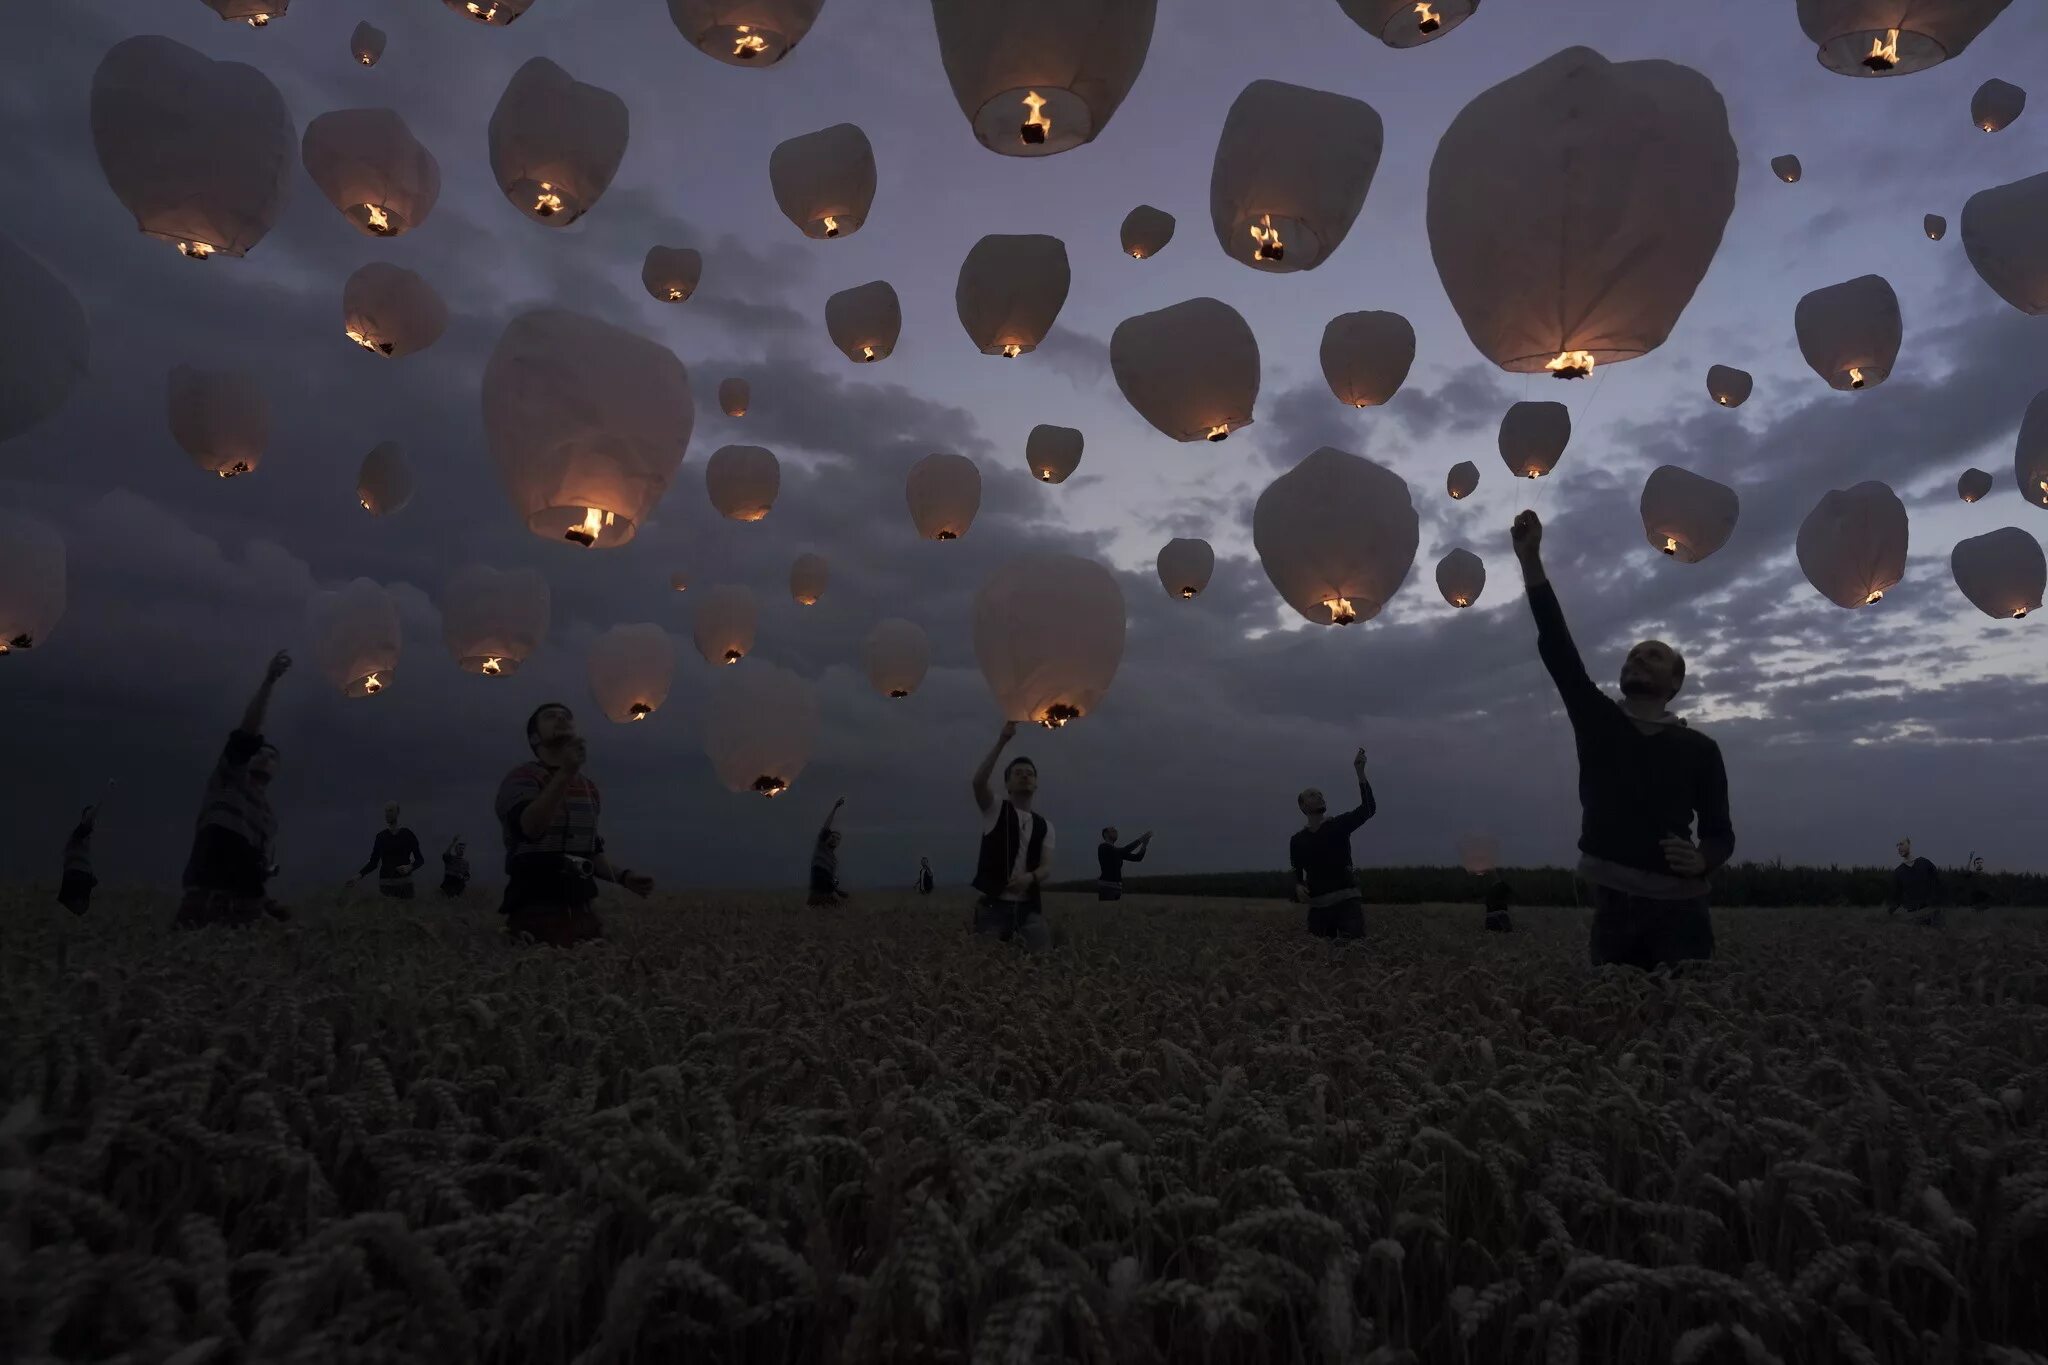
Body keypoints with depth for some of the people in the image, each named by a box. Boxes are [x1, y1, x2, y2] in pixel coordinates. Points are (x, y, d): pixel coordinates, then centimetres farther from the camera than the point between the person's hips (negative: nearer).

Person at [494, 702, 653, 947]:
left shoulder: (589, 788, 16)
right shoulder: (520, 778, -5)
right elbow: (530, 828, -26)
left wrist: (624, 876, 5)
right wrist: (565, 773, -35)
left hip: (582, 912, 6)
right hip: (536, 913, -6)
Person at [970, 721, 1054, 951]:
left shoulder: (1045, 825, 15)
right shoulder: (996, 811, 6)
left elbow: (1046, 866, 2)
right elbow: (978, 782, -16)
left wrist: (1030, 877, -24)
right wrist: (1002, 741, -22)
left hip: (1029, 907, 3)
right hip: (994, 905, -3)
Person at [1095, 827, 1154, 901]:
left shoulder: (1117, 851, 20)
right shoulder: (1103, 847, -7)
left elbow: (1137, 858, 13)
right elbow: (1123, 851, -22)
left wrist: (1144, 844, -2)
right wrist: (1140, 840, -19)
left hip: (1117, 888, 9)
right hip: (1106, 887, -9)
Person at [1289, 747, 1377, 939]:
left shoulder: (1339, 824, 5)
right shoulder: (1297, 840, 12)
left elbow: (1368, 808, -10)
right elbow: (1296, 872, 21)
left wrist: (1360, 772, -16)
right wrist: (1298, 886, -4)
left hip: (1347, 899, -2)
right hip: (1318, 905, 3)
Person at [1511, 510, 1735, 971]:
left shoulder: (1699, 749, 10)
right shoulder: (1597, 721, 9)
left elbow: (1720, 831, 13)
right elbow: (1557, 646, -2)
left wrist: (1702, 859, -14)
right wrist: (1530, 559, -11)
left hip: (1678, 908, 0)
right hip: (1612, 906, 0)